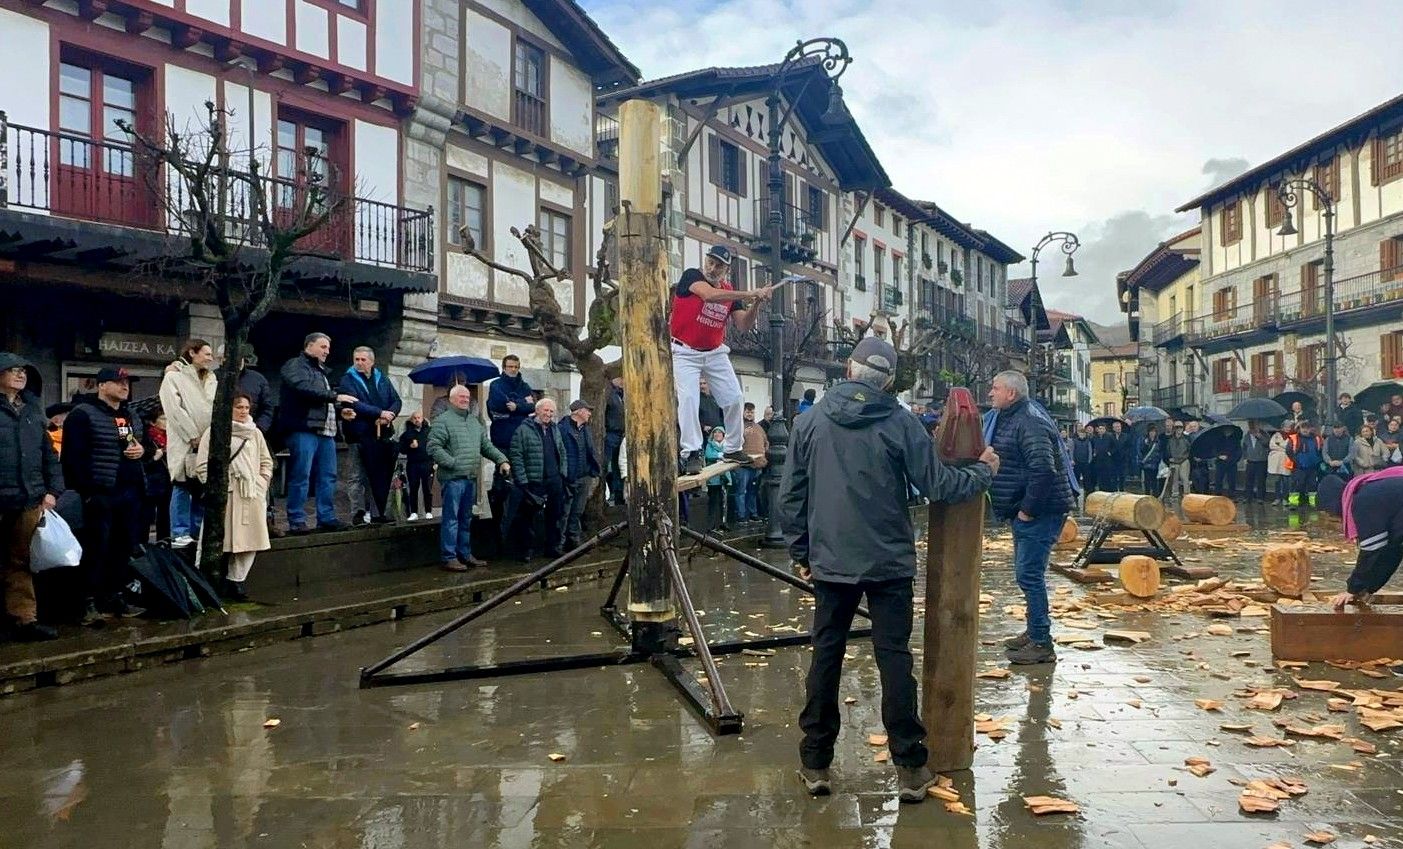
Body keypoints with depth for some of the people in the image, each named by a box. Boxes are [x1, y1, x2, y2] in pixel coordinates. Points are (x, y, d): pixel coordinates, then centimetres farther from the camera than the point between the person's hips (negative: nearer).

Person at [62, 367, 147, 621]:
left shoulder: (131, 416, 18)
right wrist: (84, 491, -19)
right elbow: (73, 456, -13)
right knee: (96, 549, -5)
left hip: (129, 494, 7)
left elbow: (146, 444, 30)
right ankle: (90, 603, 0)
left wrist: (142, 449, 4)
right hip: (99, 494, -7)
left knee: (123, 548, 10)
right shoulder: (83, 414, -6)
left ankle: (114, 597, 20)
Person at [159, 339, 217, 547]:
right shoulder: (174, 377, 1)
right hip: (184, 443, -6)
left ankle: (196, 533, 13)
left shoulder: (211, 379, 20)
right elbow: (174, 409, -9)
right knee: (182, 488, -4)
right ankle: (180, 534, 0)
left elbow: (216, 407, 14)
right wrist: (193, 436, -14)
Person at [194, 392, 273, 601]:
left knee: (250, 542, 1)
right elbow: (202, 465, -2)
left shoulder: (255, 433, 15)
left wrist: (262, 483, 8)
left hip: (252, 496, 5)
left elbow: (266, 462, 21)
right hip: (225, 495, -5)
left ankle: (235, 581, 13)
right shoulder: (214, 433, 0)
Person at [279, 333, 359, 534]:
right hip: (304, 430, -8)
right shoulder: (295, 366, -1)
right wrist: (335, 397, -20)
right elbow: (304, 389, -19)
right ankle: (297, 522, -5)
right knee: (301, 478, -8)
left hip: (326, 431, 8)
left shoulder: (322, 371, 26)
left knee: (328, 477, 6)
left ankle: (327, 518, 11)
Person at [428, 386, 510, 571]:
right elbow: (433, 447, -13)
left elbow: (486, 445, 21)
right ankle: (449, 558, 1)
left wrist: (502, 460, 8)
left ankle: (465, 554, 23)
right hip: (453, 478, -7)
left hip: (471, 479, 7)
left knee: (466, 519, 14)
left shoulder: (475, 421, 18)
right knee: (451, 519, -4)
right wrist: (453, 463, -17)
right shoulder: (443, 421, -6)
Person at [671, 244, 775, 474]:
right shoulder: (691, 276, -14)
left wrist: (755, 304, -21)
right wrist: (749, 294, -37)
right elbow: (710, 295, -35)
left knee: (734, 398, 2)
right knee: (688, 398, -17)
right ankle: (692, 453, -15)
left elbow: (743, 326, -4)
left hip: (715, 353, 5)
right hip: (685, 352, -5)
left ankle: (733, 449, 16)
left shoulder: (730, 293, 1)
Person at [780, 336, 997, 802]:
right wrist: (984, 471, 12)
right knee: (895, 658, 4)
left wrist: (801, 551, 11)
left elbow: (790, 496, 1)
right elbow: (939, 484, -6)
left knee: (825, 657, 10)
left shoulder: (810, 421, -1)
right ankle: (910, 768, 8)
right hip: (889, 563, -1)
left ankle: (816, 763, 15)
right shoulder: (900, 423, -8)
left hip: (830, 563, 2)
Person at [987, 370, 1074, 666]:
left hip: (1040, 512, -11)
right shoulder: (1007, 420, 15)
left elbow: (1043, 469, -29)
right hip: (1024, 511, 11)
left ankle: (1042, 644, -3)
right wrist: (1021, 509, 17)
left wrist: (1029, 509, -23)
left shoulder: (1029, 423, -19)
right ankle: (1035, 632, 30)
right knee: (1028, 574, 18)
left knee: (1029, 574, -9)